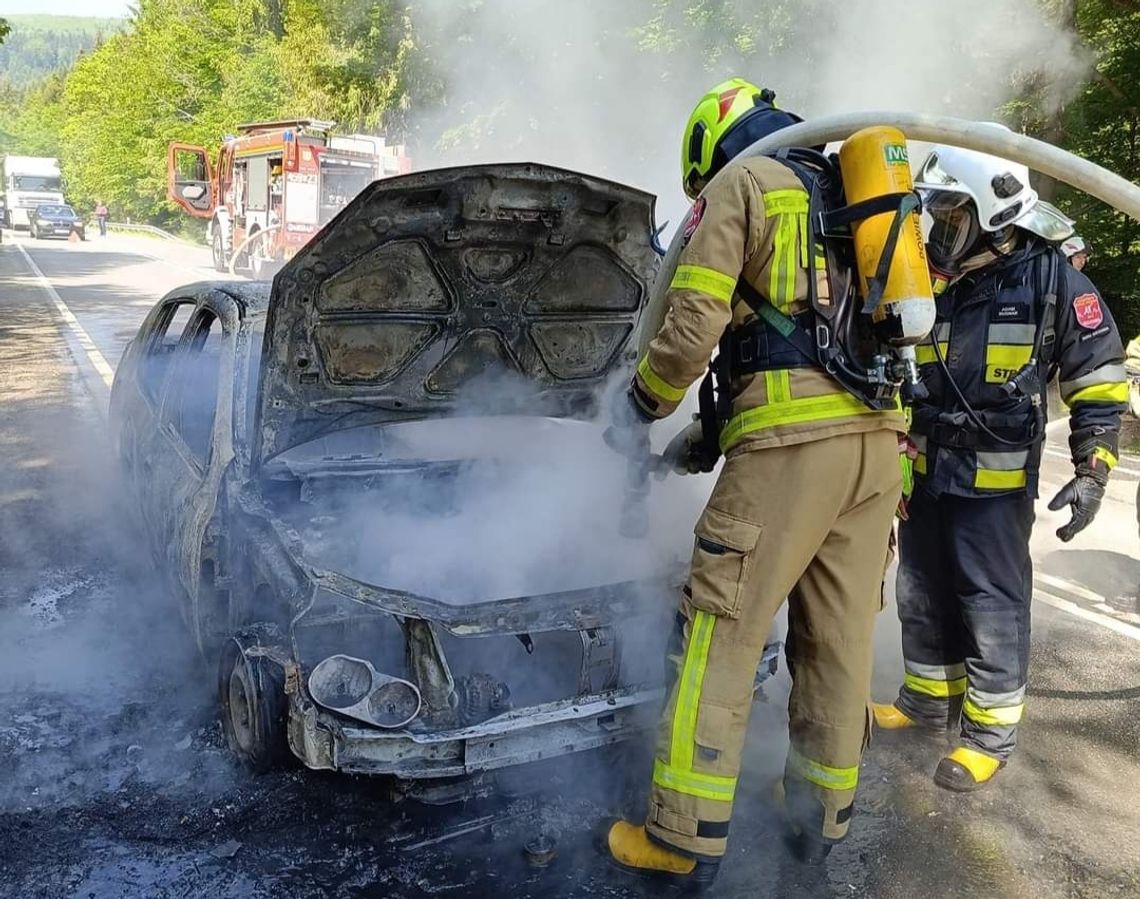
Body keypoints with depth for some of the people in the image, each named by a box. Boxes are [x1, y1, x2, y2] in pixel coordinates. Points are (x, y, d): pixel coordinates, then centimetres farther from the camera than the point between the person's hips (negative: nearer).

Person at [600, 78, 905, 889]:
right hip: (878, 436, 8)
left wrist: (642, 405, 13)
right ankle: (822, 816, 26)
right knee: (841, 636, 14)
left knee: (719, 634, -2)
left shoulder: (737, 185, 4)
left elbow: (693, 326, -8)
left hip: (791, 436, -8)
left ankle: (686, 840, 4)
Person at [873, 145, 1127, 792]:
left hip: (995, 483, -6)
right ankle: (928, 699, 33)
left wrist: (1093, 472, -11)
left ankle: (992, 734, 15)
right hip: (926, 473, 6)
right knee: (922, 596, 15)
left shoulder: (1051, 277, -8)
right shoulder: (933, 282, 8)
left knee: (993, 607, 1)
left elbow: (1099, 378, -5)